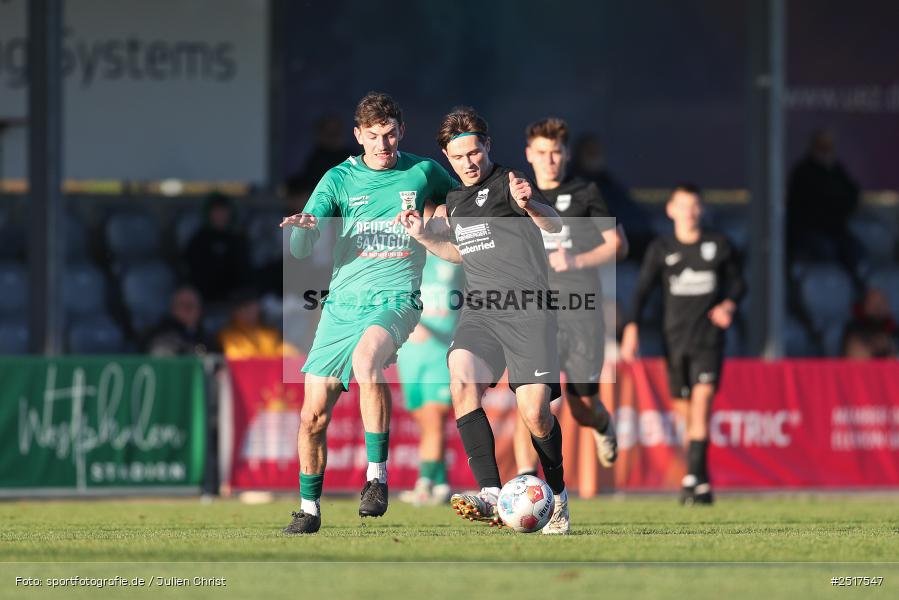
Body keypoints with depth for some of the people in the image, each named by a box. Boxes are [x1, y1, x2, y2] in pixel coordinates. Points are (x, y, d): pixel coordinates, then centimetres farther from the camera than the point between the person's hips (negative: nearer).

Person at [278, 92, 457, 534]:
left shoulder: (423, 173, 5)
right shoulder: (340, 179, 5)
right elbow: (300, 249, -2)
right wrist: (303, 228, -23)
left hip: (394, 301, -3)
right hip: (341, 306, 3)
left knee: (366, 359, -35)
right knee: (313, 415, -1)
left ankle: (377, 475, -28)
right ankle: (309, 508, 19)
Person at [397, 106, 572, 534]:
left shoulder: (507, 184, -2)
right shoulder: (454, 201, 20)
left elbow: (554, 225, -20)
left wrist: (529, 204, -42)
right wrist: (422, 235, 20)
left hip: (528, 311, -5)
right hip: (479, 311, 5)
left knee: (534, 413, -11)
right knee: (462, 384, -23)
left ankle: (557, 496, 16)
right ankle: (491, 497, -29)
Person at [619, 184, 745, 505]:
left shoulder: (718, 244, 5)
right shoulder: (661, 248, 5)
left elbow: (737, 282, 15)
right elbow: (642, 289, 2)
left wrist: (729, 305, -6)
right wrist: (632, 327, -11)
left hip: (709, 337, -2)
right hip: (675, 338, 2)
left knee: (702, 400, -17)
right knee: (684, 409, 5)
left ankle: (695, 478, -21)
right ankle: (700, 476, 20)